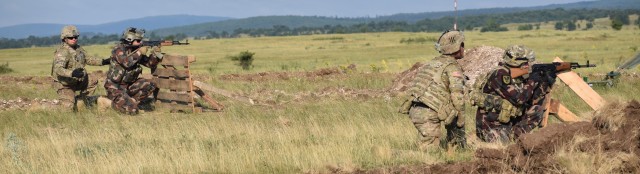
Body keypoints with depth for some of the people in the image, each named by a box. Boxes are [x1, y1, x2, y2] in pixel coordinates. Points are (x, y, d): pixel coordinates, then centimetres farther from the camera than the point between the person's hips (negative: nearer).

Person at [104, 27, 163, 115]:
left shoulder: (136, 50, 6)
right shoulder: (119, 49, -16)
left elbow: (150, 64, 7)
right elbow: (126, 62, -33)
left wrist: (155, 54, -12)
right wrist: (139, 53, -24)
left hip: (129, 85, 8)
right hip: (115, 88, -7)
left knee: (150, 85, -10)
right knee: (132, 110, -22)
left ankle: (133, 101, 4)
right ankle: (110, 102, 1)